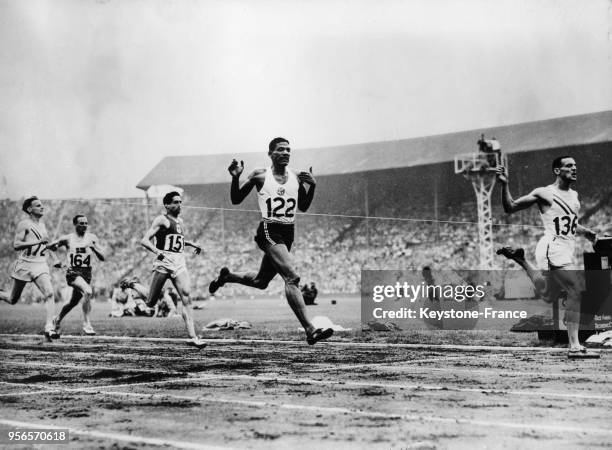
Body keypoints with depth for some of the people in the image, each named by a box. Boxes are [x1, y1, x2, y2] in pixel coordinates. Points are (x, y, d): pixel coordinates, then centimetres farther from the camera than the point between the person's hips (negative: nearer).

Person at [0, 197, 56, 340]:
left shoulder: (42, 224, 14)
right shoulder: (24, 224, -6)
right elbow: (16, 245, -17)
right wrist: (37, 242, -24)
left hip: (40, 265, 4)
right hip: (24, 264, -4)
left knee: (49, 294, -19)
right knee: (13, 300, 8)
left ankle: (49, 327, -23)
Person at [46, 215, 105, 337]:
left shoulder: (92, 238, 4)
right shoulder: (67, 238, 0)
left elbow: (102, 258, 1)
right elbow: (49, 247, 12)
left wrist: (94, 248, -18)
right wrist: (55, 244, -11)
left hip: (87, 273, 4)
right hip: (73, 272, -4)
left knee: (73, 302, 17)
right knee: (88, 291, -30)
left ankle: (57, 320, 45)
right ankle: (86, 324, -24)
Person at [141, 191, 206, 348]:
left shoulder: (180, 222, 20)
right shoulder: (162, 220, -1)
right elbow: (145, 240, -9)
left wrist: (192, 244, 23)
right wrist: (157, 251, -25)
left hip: (179, 262, 6)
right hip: (164, 261, -6)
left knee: (186, 298, -7)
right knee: (151, 303, -8)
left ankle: (193, 337, -11)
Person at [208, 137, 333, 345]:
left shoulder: (296, 177, 8)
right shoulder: (260, 176, -4)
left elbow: (303, 207, 16)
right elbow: (236, 200, 4)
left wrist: (312, 186, -1)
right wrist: (236, 177, -13)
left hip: (288, 234, 7)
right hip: (269, 232, -7)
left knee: (261, 282, 20)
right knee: (292, 278, -23)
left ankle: (226, 277, 48)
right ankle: (310, 330, -27)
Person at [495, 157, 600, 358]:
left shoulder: (574, 195, 16)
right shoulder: (544, 193, -6)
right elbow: (510, 208, -4)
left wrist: (585, 231, 14)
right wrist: (505, 185, -18)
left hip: (566, 250, 9)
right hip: (553, 247, -9)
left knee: (547, 294, 23)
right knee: (575, 293, -18)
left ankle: (519, 259, 36)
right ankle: (574, 346, -18)